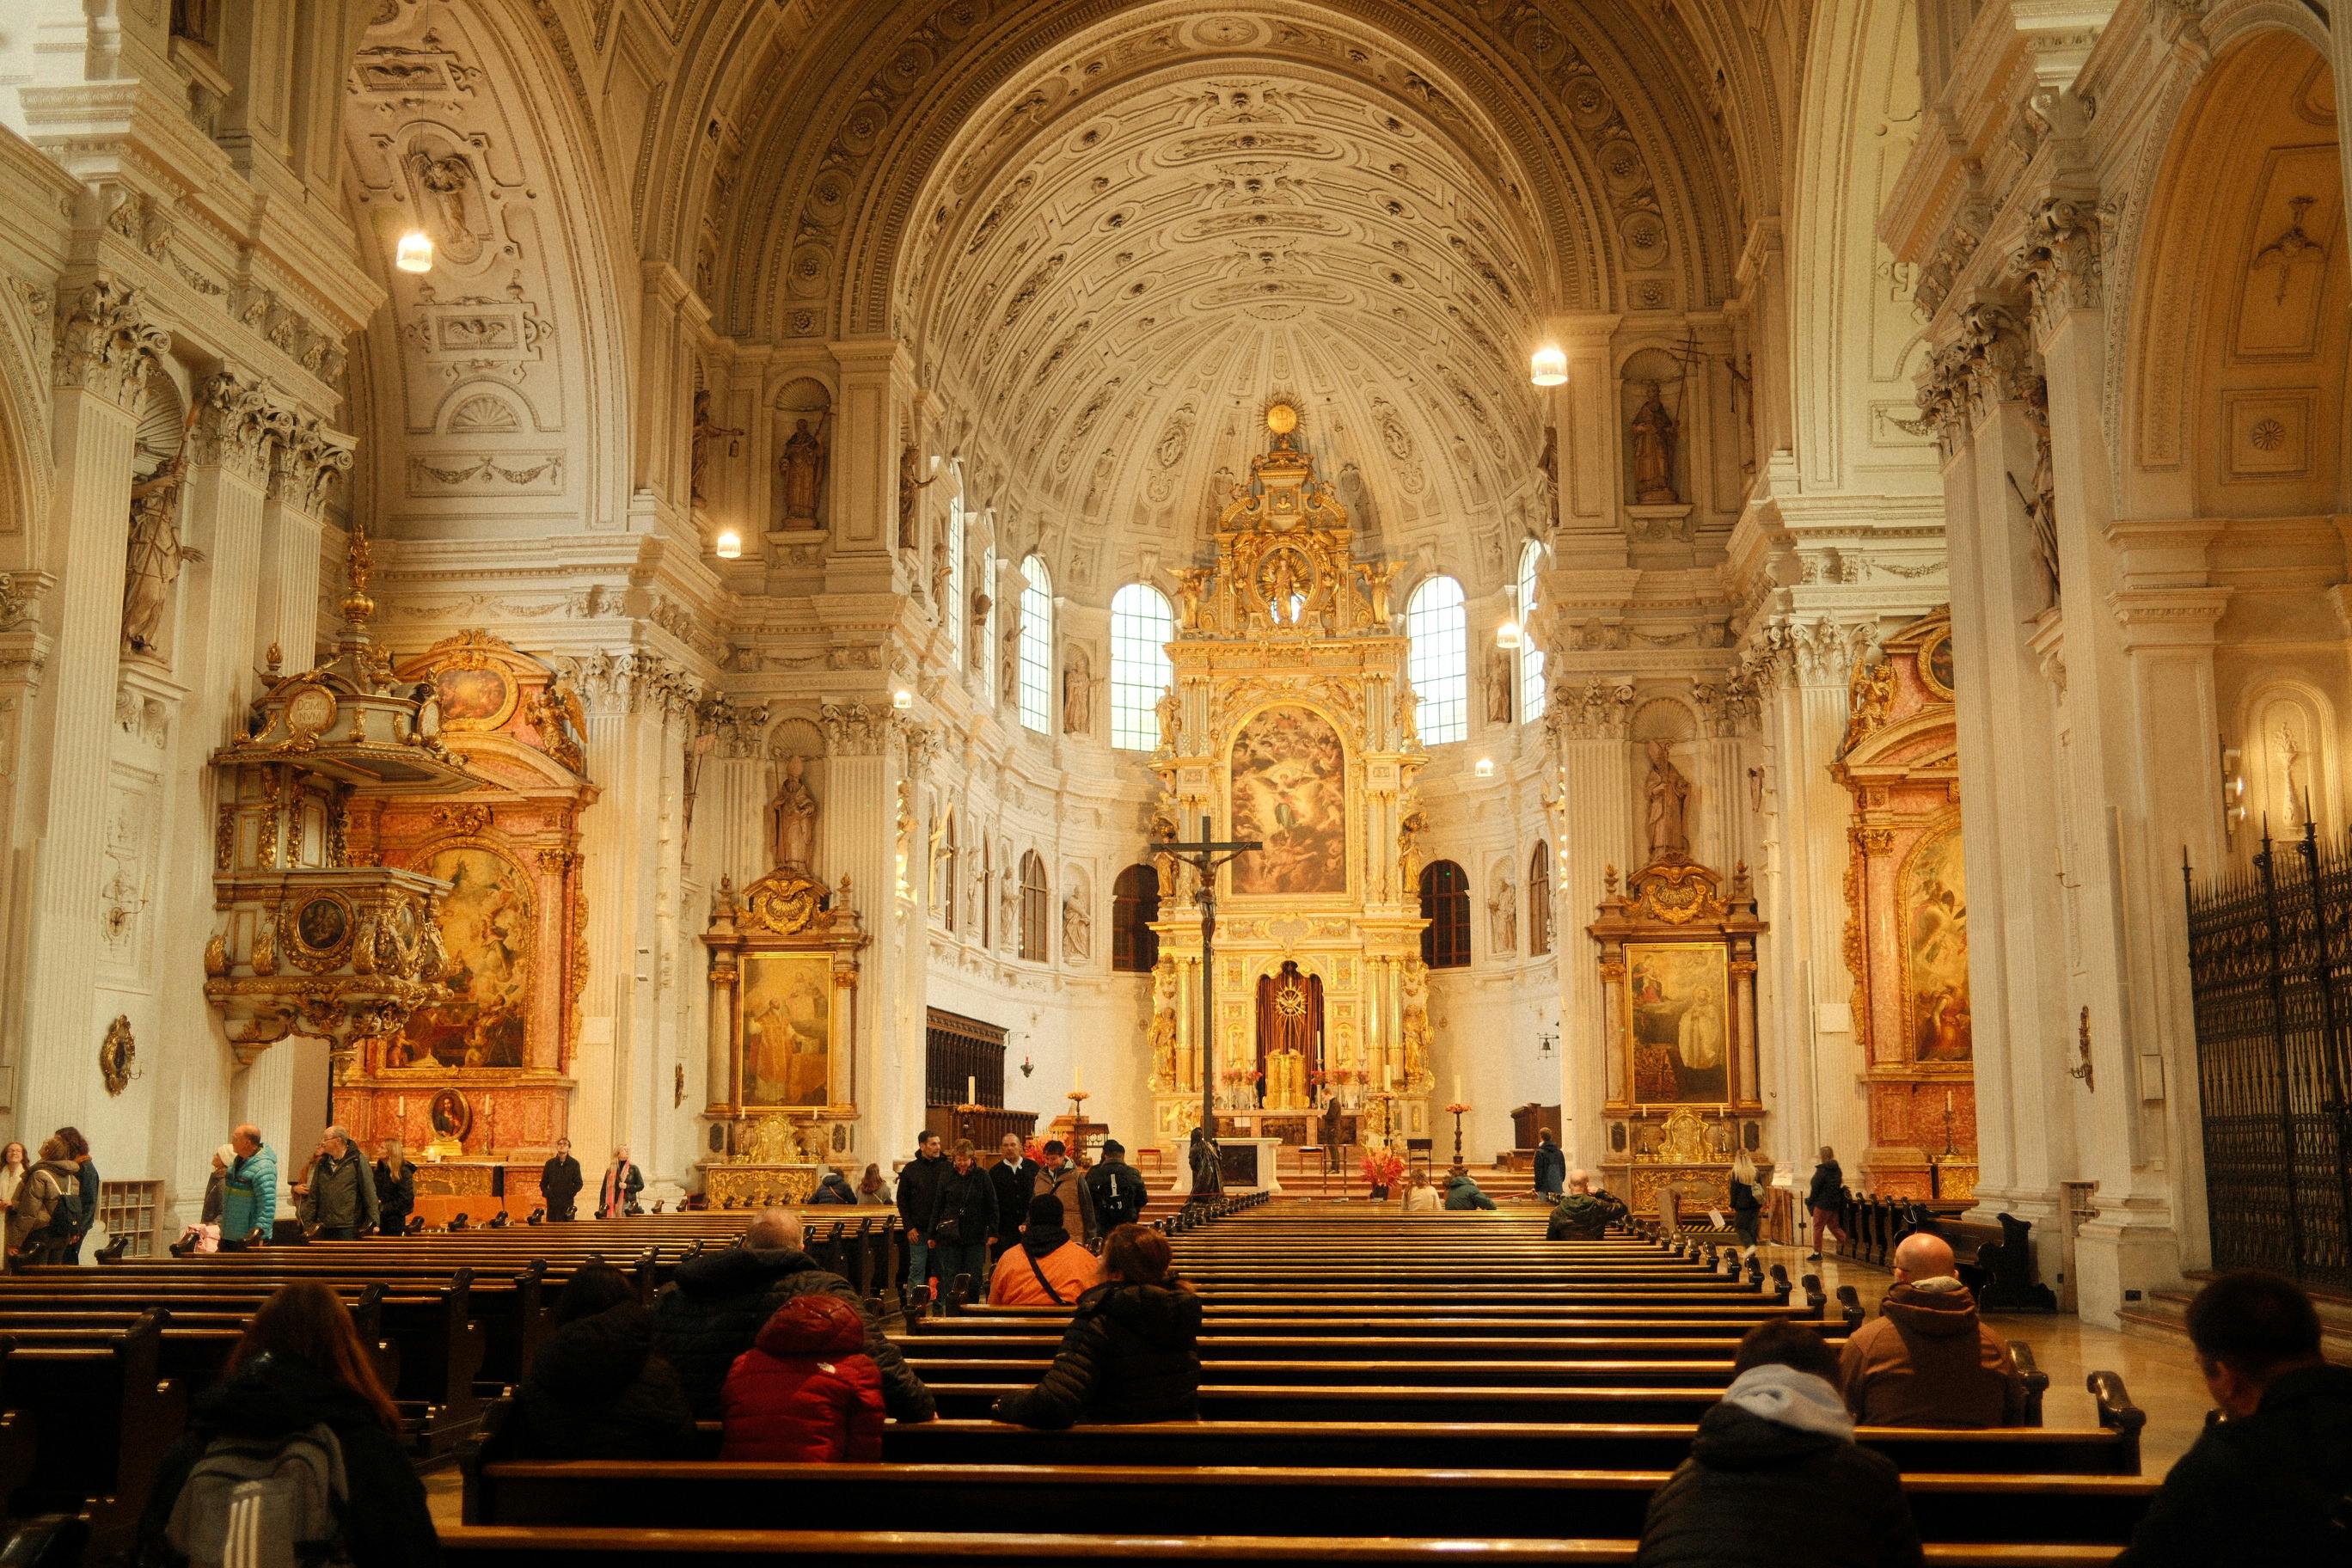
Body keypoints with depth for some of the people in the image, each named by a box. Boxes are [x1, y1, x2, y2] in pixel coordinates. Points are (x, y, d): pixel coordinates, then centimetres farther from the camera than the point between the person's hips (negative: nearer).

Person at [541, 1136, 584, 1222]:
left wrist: (570, 1194, -8)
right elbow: (543, 1182, 15)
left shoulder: (574, 1164, 5)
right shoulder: (550, 1163, 11)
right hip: (552, 1203, 2)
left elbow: (579, 1183, 5)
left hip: (568, 1203, -2)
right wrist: (546, 1194, -1)